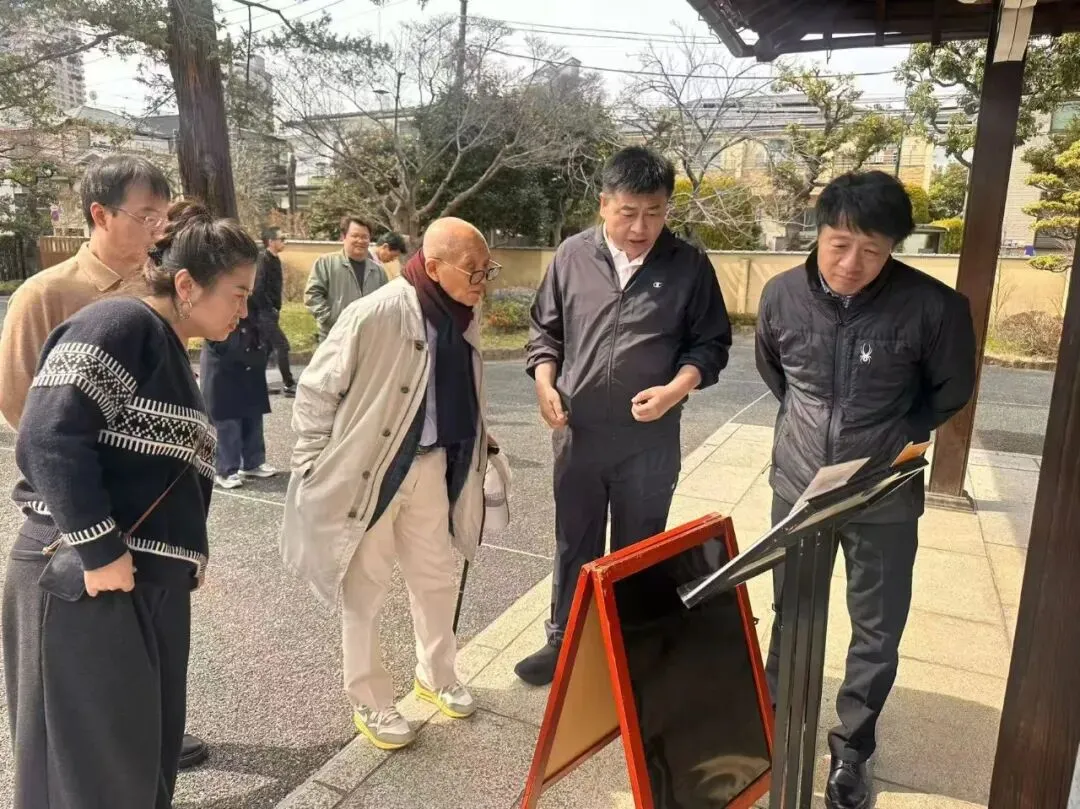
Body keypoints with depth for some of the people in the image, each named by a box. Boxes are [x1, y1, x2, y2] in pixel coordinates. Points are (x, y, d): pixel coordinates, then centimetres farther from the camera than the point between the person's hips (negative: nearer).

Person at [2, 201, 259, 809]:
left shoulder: (173, 355, 16)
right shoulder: (121, 324, -13)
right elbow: (50, 439, -23)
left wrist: (186, 556, 13)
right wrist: (99, 549, -21)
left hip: (151, 582, 9)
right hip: (85, 583, -9)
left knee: (150, 757, 18)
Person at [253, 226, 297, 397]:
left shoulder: (274, 260, 13)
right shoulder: (263, 260, -15)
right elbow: (258, 289, -22)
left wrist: (275, 309, 12)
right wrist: (270, 309, -17)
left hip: (268, 311, 9)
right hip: (265, 312, -9)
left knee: (266, 348, 13)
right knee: (282, 346, -7)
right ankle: (289, 385, -2)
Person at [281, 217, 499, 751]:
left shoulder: (462, 318, 0)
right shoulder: (377, 315, -22)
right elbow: (315, 390, -14)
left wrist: (473, 445, 12)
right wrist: (317, 468, -10)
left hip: (431, 465, 7)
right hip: (369, 468, -6)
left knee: (436, 576, 19)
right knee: (365, 588, 10)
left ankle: (435, 676, 42)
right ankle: (369, 702, 30)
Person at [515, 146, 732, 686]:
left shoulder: (689, 266, -5)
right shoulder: (572, 256, 0)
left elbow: (711, 343, 0)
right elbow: (545, 331, 9)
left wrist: (675, 388, -17)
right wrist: (545, 385, -7)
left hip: (650, 442, -1)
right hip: (577, 434, 2)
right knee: (574, 546, 16)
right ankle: (563, 642, 36)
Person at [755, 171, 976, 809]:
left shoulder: (934, 307, -17)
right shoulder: (782, 296, -9)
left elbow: (951, 391, 1)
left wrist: (899, 443, -5)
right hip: (797, 487, 2)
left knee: (878, 630, 11)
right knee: (791, 617, 18)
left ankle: (851, 748, 34)